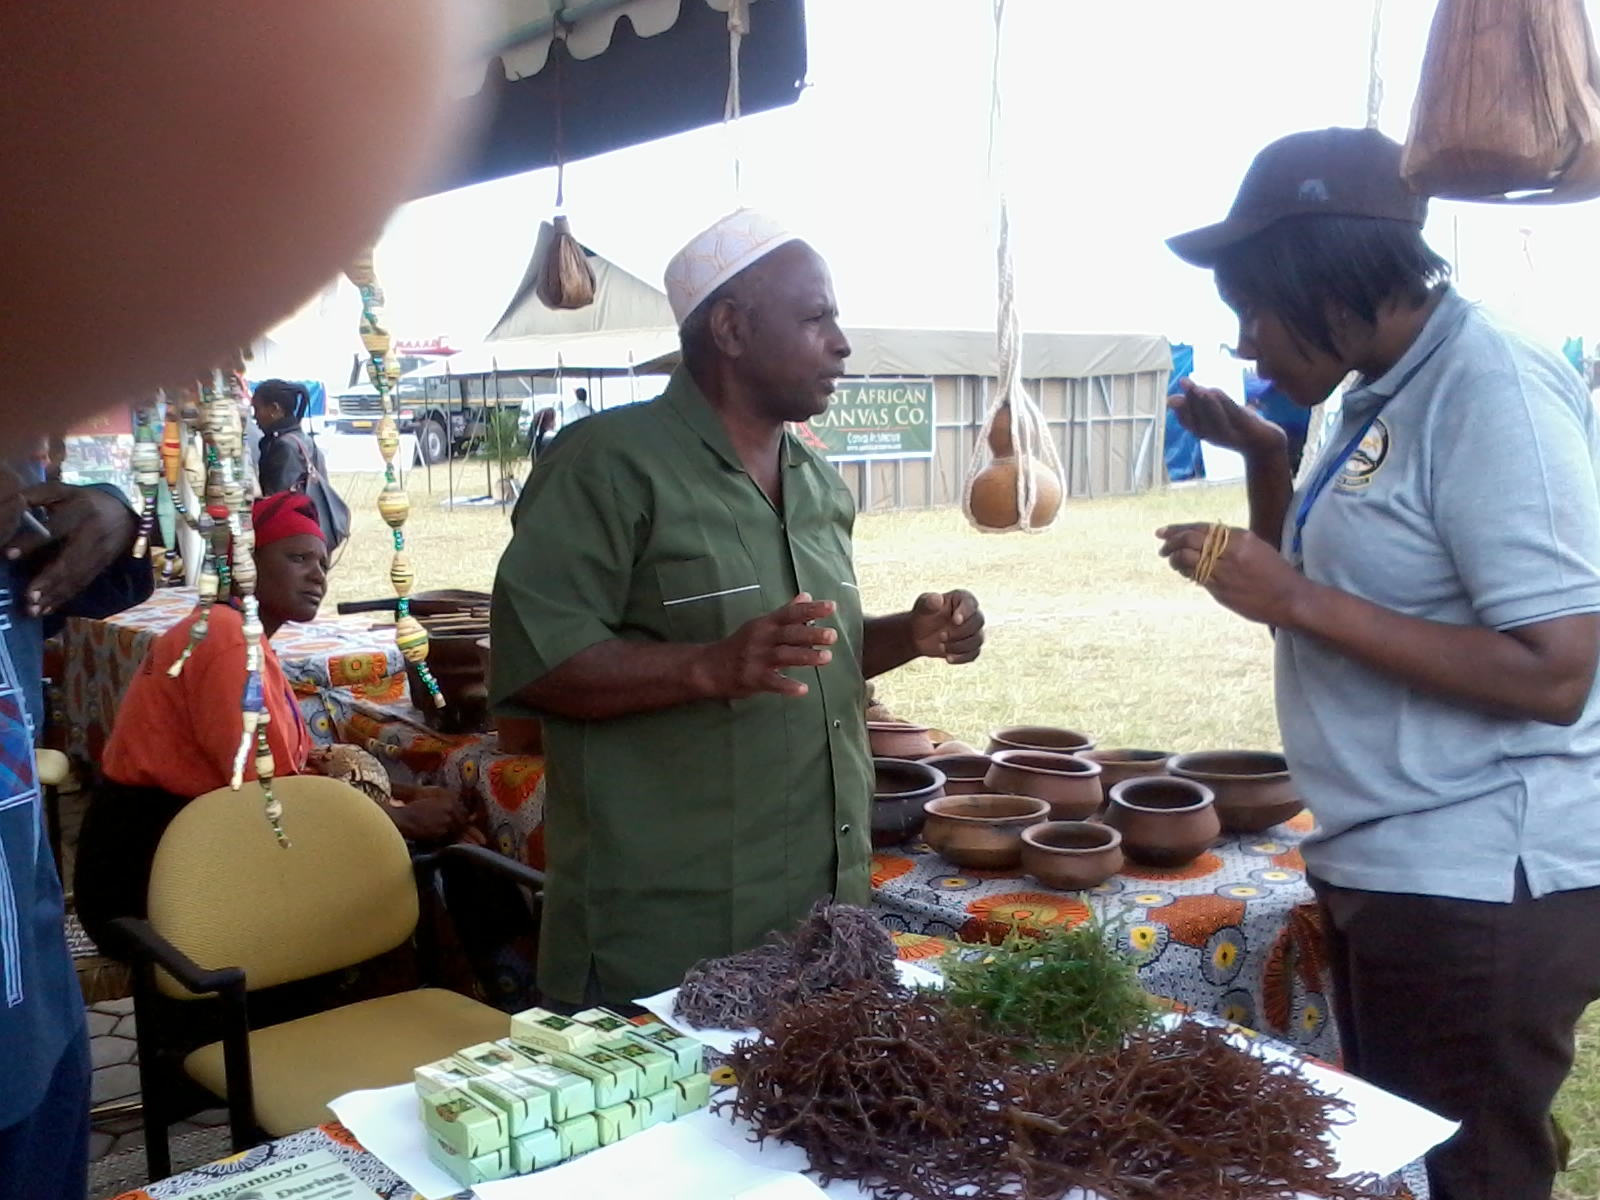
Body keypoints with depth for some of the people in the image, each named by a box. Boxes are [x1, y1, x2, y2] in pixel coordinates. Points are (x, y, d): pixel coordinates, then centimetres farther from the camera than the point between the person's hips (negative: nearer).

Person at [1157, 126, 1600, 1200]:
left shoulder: (1494, 398, -18)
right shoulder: (1384, 399, 9)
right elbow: (1337, 611, 18)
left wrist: (1298, 598, -24)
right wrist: (1267, 459, 5)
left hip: (1481, 892, -9)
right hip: (1389, 877, 9)